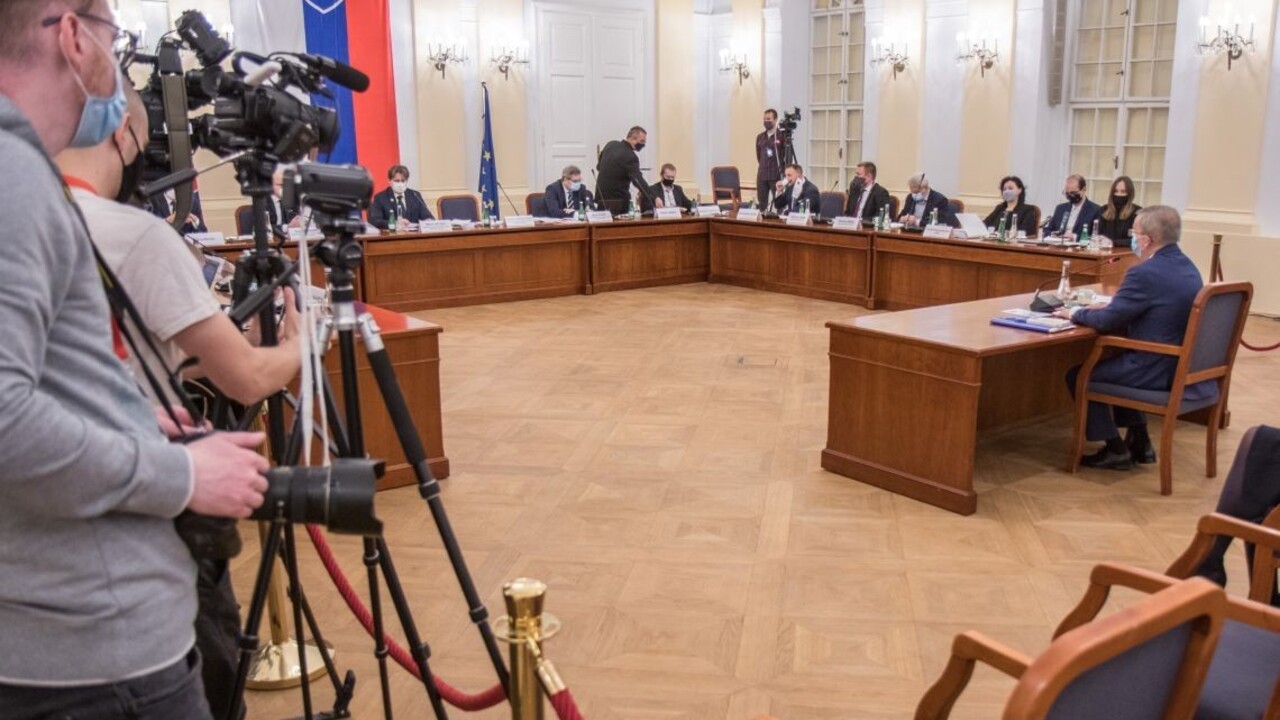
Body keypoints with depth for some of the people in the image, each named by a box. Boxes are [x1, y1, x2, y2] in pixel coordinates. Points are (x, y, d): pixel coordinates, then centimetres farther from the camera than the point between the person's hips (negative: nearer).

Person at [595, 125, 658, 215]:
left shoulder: (610, 144, 4)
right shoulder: (630, 157, -20)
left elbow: (599, 166, 18)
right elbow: (638, 181, -32)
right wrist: (654, 199, -40)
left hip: (601, 197, 8)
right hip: (618, 201, -8)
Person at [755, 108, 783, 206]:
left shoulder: (782, 136, -4)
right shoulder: (760, 137, 12)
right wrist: (756, 175, 14)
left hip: (777, 176, -5)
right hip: (762, 176, 5)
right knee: (761, 204, 5)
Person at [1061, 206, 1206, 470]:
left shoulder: (1145, 273, -22)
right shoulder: (1186, 265, 8)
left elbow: (1108, 321, -17)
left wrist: (1076, 313, 1)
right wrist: (1110, 306, 13)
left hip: (1159, 370, -9)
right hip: (1184, 365, 9)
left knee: (1078, 376, 7)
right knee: (1114, 363, 32)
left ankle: (1115, 449, 12)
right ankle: (1139, 441, 31)